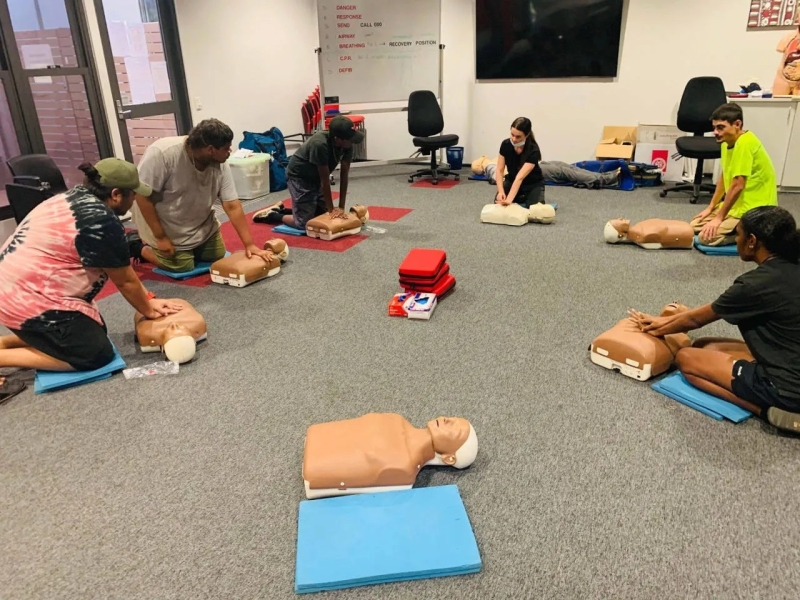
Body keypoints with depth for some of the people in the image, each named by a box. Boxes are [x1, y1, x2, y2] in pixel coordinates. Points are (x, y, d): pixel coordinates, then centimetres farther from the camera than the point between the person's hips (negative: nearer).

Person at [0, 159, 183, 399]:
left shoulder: (78, 197, 7)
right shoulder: (102, 223, -23)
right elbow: (125, 281, -10)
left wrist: (148, 299, 11)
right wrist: (148, 310, 7)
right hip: (29, 299, -10)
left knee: (95, 330, 17)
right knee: (96, 355, -6)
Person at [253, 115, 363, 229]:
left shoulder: (347, 144, -16)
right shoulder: (320, 144, -36)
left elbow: (345, 174, -12)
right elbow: (325, 180, -29)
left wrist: (341, 207, -16)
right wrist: (331, 209, -21)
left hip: (315, 177, 8)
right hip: (299, 177, -8)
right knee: (305, 223, -11)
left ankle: (281, 210, 26)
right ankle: (271, 215, 14)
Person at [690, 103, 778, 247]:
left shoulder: (744, 143, -23)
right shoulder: (727, 142, 6)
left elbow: (737, 185, -25)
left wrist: (719, 218, -21)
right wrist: (711, 207, 13)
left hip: (753, 210, -10)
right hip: (737, 204, 10)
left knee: (706, 237, -19)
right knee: (695, 225, 10)